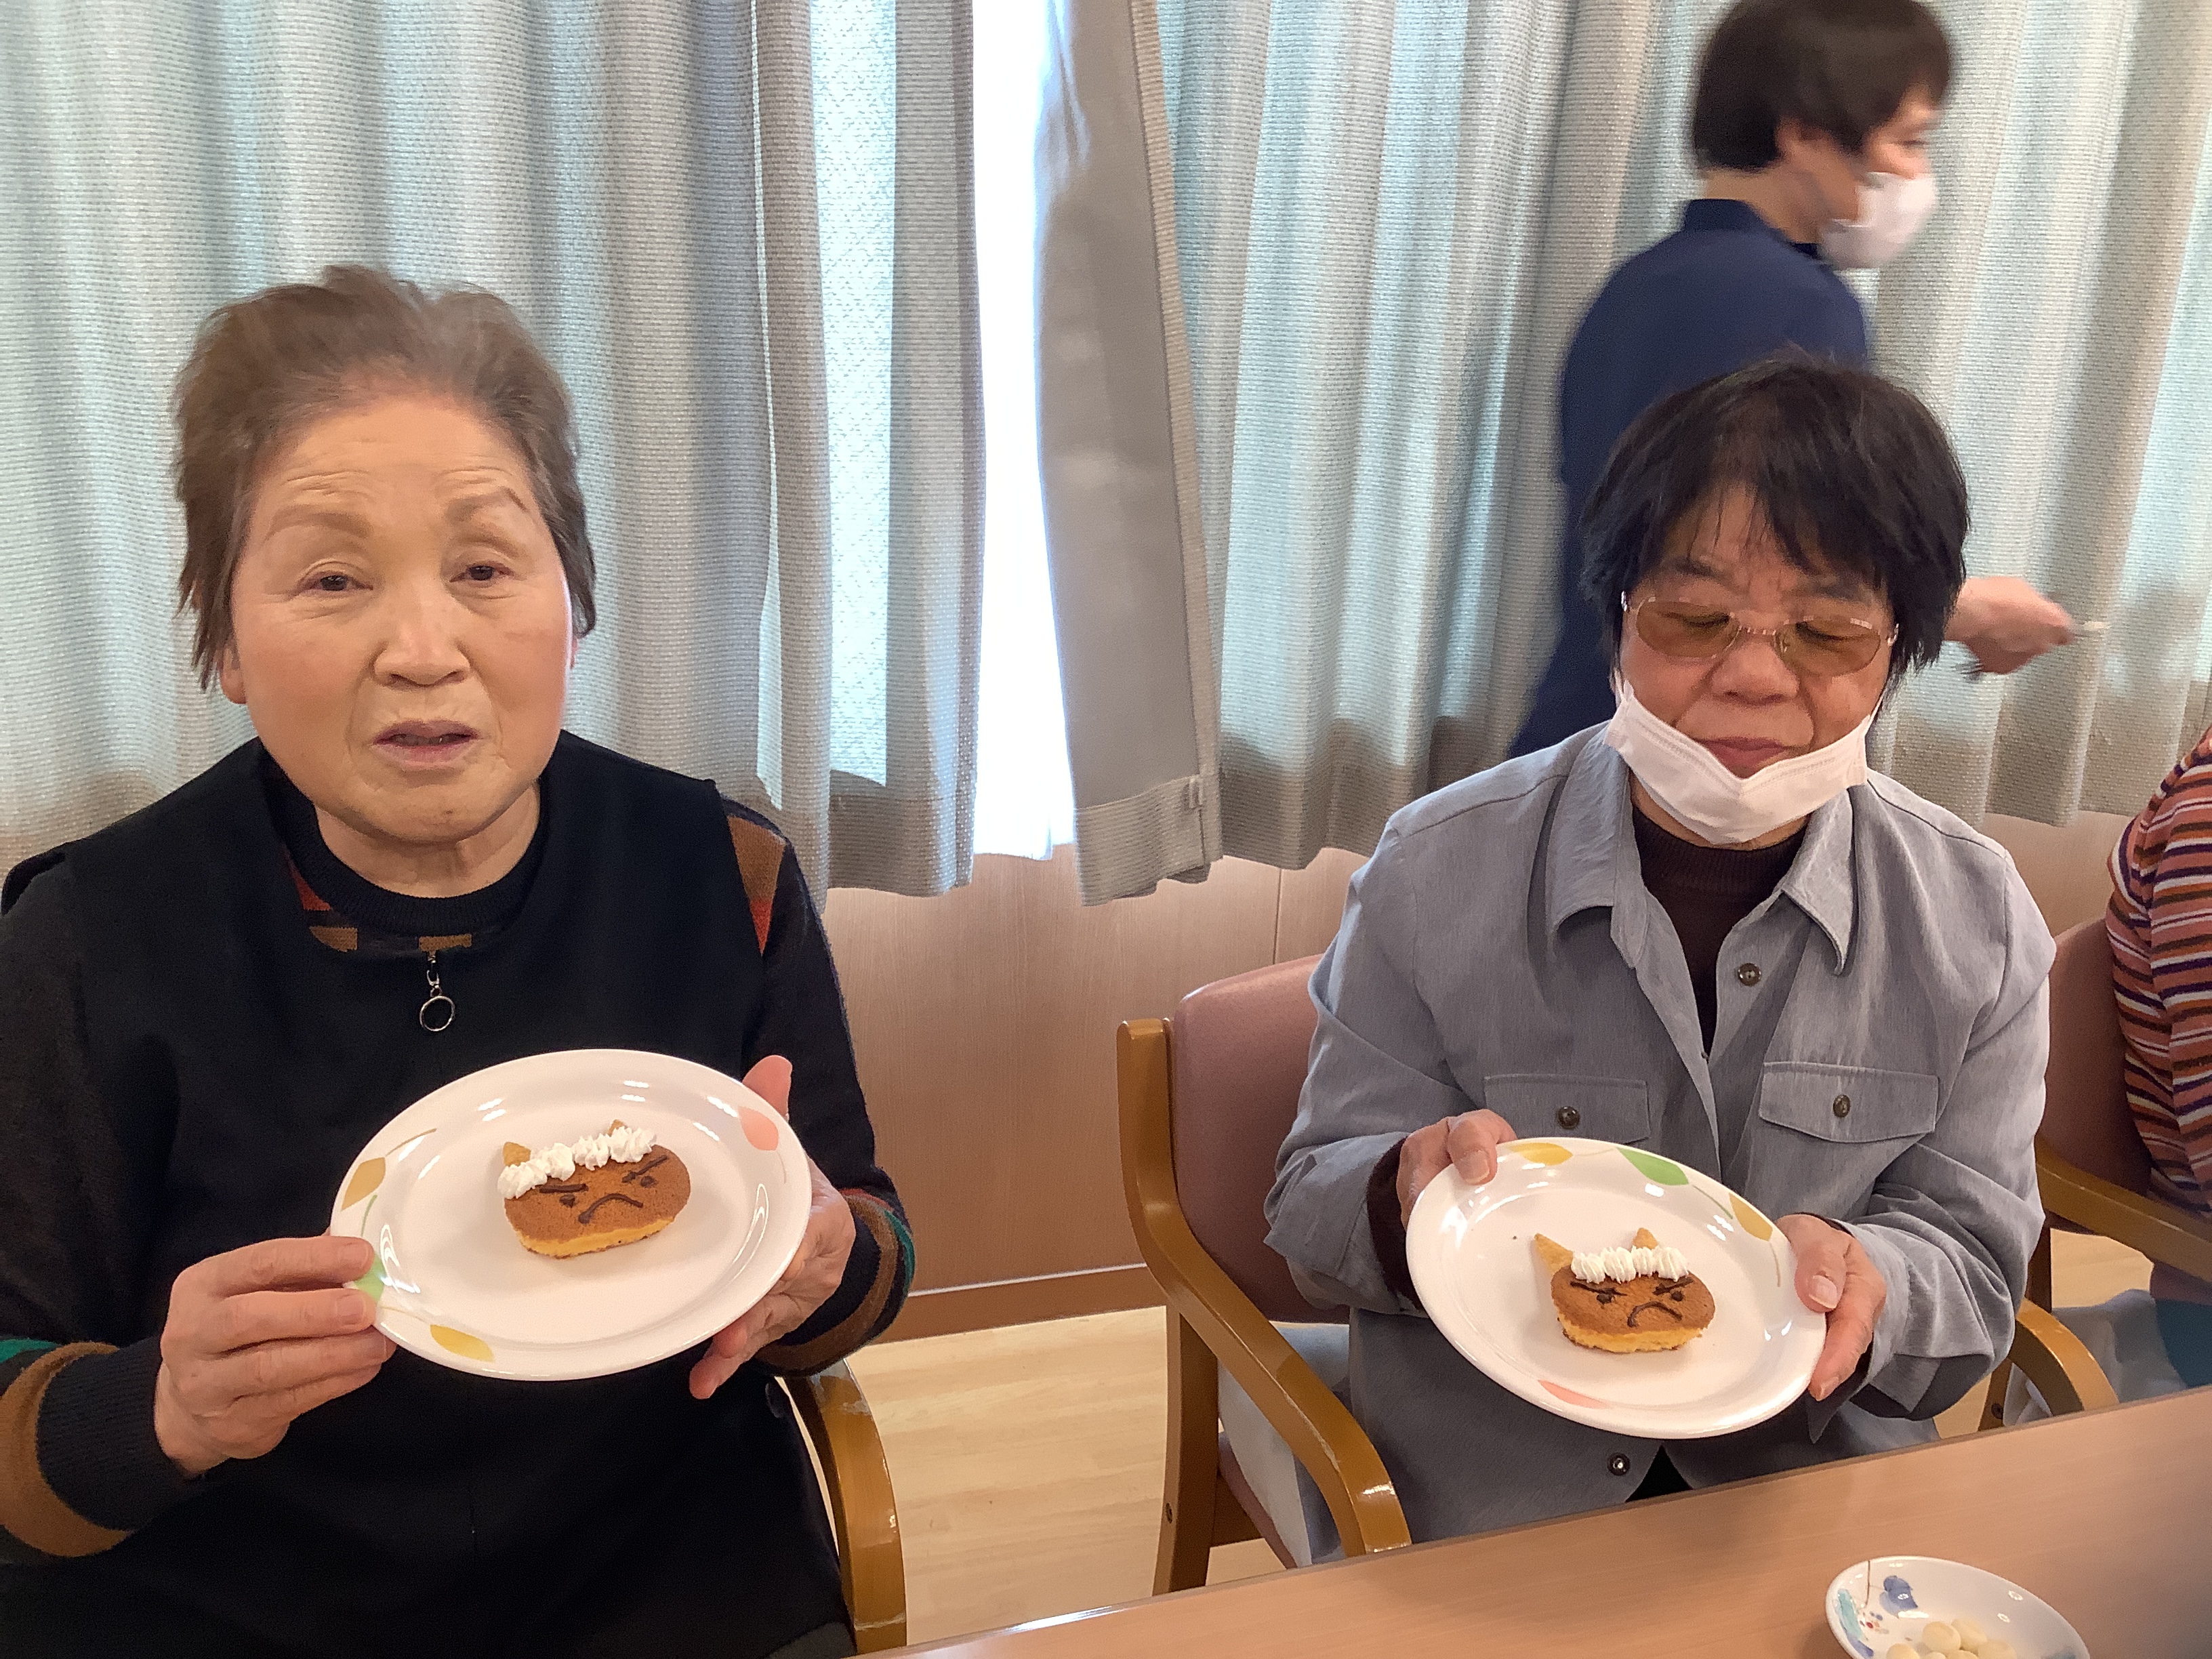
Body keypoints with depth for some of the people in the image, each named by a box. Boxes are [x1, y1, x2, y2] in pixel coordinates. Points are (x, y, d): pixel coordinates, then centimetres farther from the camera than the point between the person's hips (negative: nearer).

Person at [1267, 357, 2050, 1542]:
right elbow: (1311, 1216, 0)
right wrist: (1412, 1192, -23)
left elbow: (1973, 1277, 4)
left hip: (1823, 1497, 1)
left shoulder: (1978, 921, 2)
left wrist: (1859, 1281, -19)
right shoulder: (1439, 873, -3)